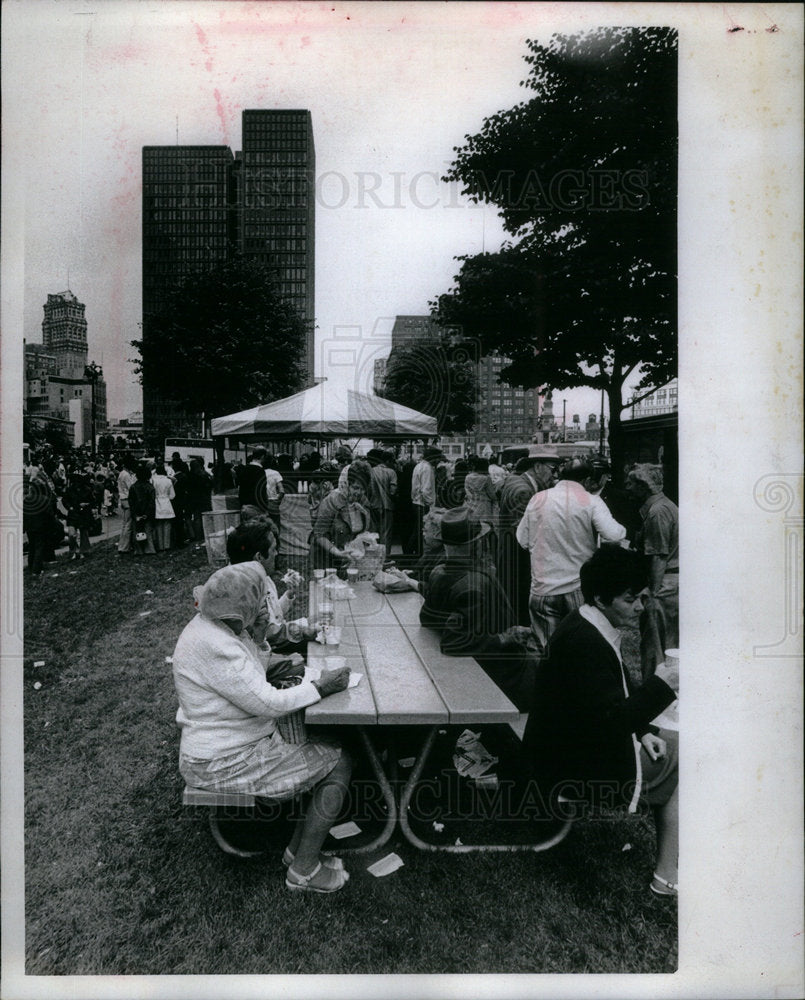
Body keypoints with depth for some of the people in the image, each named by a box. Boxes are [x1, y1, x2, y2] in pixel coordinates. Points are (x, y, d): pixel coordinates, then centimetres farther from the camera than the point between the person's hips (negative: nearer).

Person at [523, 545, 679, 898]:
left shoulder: (591, 630, 4)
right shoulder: (581, 642, -28)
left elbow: (618, 697, 14)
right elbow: (610, 720, -28)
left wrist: (643, 731, 2)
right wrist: (660, 686, -21)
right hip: (574, 768, -9)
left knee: (674, 748, 16)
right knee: (679, 764, -1)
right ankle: (667, 875, 11)